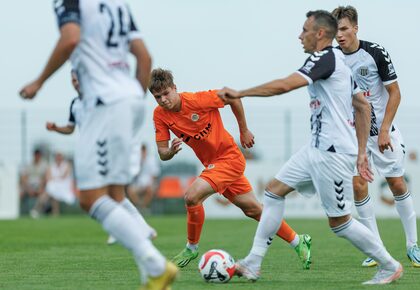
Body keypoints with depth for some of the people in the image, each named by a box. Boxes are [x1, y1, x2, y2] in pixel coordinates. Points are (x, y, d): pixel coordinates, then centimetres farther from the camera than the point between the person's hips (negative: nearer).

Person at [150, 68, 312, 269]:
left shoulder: (196, 100, -23)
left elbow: (232, 97, -10)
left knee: (192, 196, -23)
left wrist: (244, 130, -3)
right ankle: (298, 242, 27)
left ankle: (192, 247, -2)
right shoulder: (160, 115, -6)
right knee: (253, 210, 13)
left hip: (230, 157, -7)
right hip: (211, 163, 7)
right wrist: (171, 151, -28)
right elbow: (162, 153, -4)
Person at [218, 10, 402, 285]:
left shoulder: (326, 58, -15)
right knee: (275, 189, 7)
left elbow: (284, 85, -25)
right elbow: (363, 106, 19)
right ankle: (253, 264, 7)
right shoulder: (338, 61, 15)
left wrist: (239, 93, -17)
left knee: (340, 221, -3)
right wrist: (361, 152, 20)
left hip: (333, 153, -10)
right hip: (318, 148, 10)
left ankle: (390, 267, 11)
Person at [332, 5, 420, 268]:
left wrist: (384, 131, -14)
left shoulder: (375, 53, -13)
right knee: (358, 185, -8)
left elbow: (395, 93, -9)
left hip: (382, 130, -2)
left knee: (397, 184, 0)